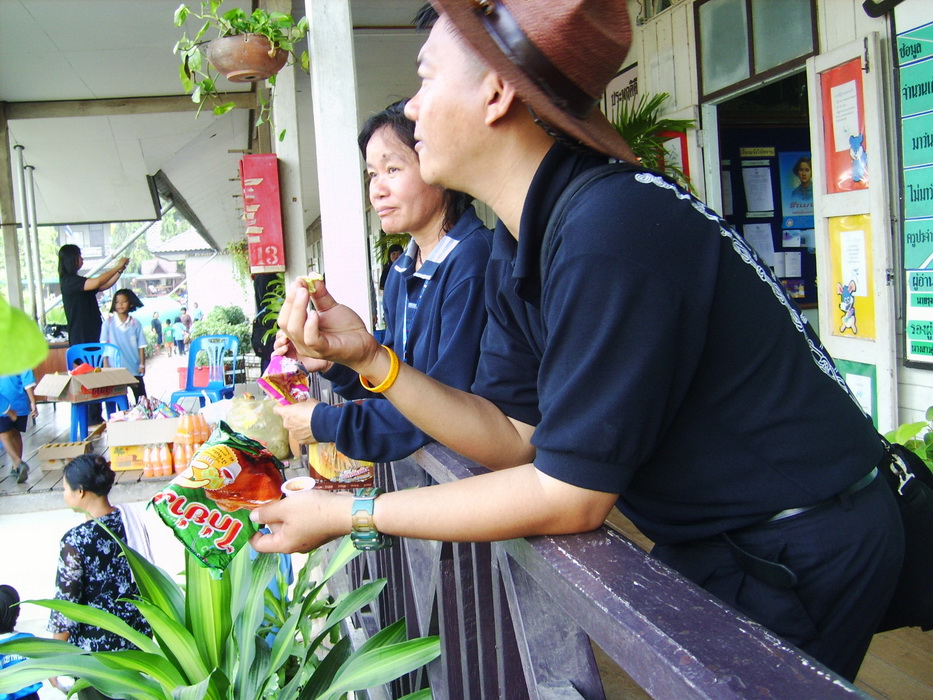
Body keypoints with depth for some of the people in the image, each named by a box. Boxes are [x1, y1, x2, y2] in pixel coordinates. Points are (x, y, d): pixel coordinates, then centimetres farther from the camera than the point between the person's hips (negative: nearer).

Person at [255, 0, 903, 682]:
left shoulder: (613, 229, -31)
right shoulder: (518, 247, 0)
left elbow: (570, 495, -25)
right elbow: (514, 436, 1)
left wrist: (345, 513, -18)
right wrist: (368, 357, -10)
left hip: (800, 566, -8)